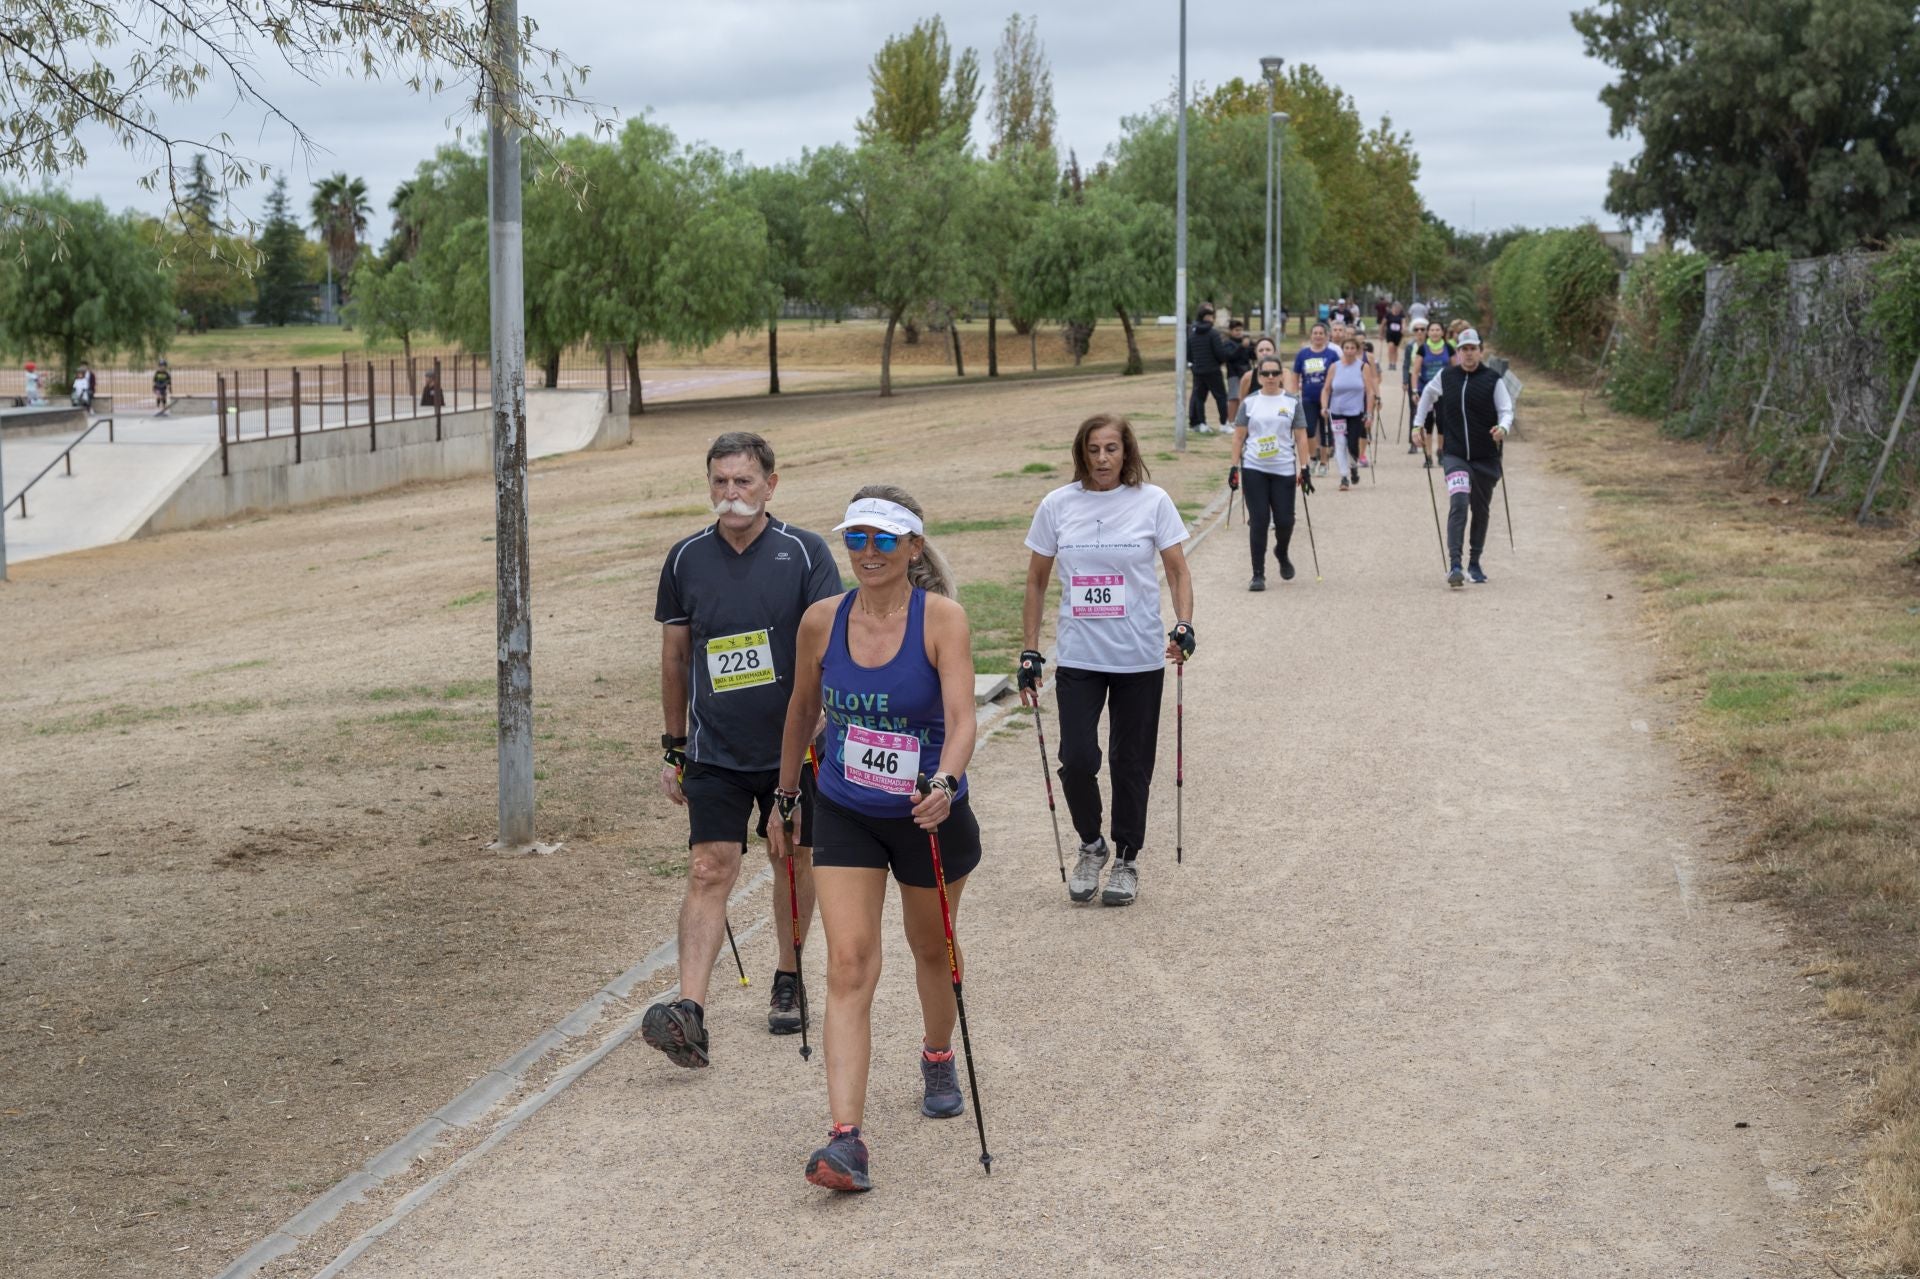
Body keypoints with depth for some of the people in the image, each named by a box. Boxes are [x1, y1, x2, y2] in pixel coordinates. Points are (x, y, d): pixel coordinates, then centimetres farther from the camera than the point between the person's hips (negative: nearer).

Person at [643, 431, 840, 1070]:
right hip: (715, 751, 0)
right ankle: (690, 1013, -19)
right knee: (709, 872, -9)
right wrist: (674, 747, 12)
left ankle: (788, 981, 34)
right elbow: (675, 657, 10)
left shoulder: (804, 553, -6)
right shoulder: (686, 559, 2)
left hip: (792, 747, 0)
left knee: (796, 862, 14)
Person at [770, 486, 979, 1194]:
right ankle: (846, 1139, -17)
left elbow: (961, 718, -24)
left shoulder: (941, 618, -15)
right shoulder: (821, 621, -6)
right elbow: (802, 712, 9)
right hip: (843, 816, 1)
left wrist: (944, 781, -42)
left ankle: (938, 1058, 51)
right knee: (849, 966, -12)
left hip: (928, 816, -1)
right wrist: (786, 800, 16)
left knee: (932, 948, 20)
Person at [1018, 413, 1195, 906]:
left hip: (1141, 659, 0)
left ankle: (1127, 860, 25)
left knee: (1131, 763, 6)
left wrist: (1183, 625, -15)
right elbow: (1036, 580, 8)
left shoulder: (1152, 501, -3)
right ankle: (1091, 846, 17)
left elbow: (1178, 569, 2)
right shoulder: (1057, 505, 0)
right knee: (1077, 759, -9)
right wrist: (1030, 650, 5)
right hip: (1079, 658, 1)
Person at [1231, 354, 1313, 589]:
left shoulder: (1292, 402, 4)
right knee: (1258, 521, -3)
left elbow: (1301, 438, 4)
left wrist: (1304, 469, -2)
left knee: (1284, 521, 1)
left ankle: (1282, 554, 34)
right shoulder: (1249, 402, 4)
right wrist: (1235, 467, 0)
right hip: (1254, 469, 0)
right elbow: (1239, 437, 6)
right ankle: (1258, 575, 2)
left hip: (1284, 470, 0)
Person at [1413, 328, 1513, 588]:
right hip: (1454, 455, -1)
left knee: (1481, 510, 11)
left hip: (1485, 457, 1)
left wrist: (1503, 428, -26)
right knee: (1458, 503, -20)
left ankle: (1474, 564, 28)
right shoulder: (1445, 376, 2)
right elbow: (1428, 394, 21)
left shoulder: (1493, 380, -4)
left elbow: (1506, 410, -5)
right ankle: (1454, 565, -25)